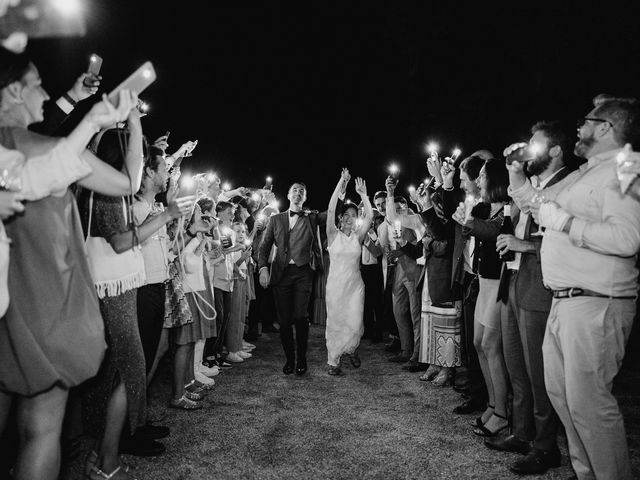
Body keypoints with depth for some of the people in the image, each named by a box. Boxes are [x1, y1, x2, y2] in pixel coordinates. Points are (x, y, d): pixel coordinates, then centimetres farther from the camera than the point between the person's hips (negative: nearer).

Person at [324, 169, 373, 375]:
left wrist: (363, 194, -10)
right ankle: (333, 361, 15)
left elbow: (370, 215, -5)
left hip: (355, 284, 2)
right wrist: (341, 184, -18)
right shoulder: (333, 235, 0)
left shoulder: (358, 236, 6)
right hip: (336, 283, -2)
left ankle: (350, 349, 29)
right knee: (335, 322, 2)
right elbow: (330, 210, -13)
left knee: (355, 323, -2)